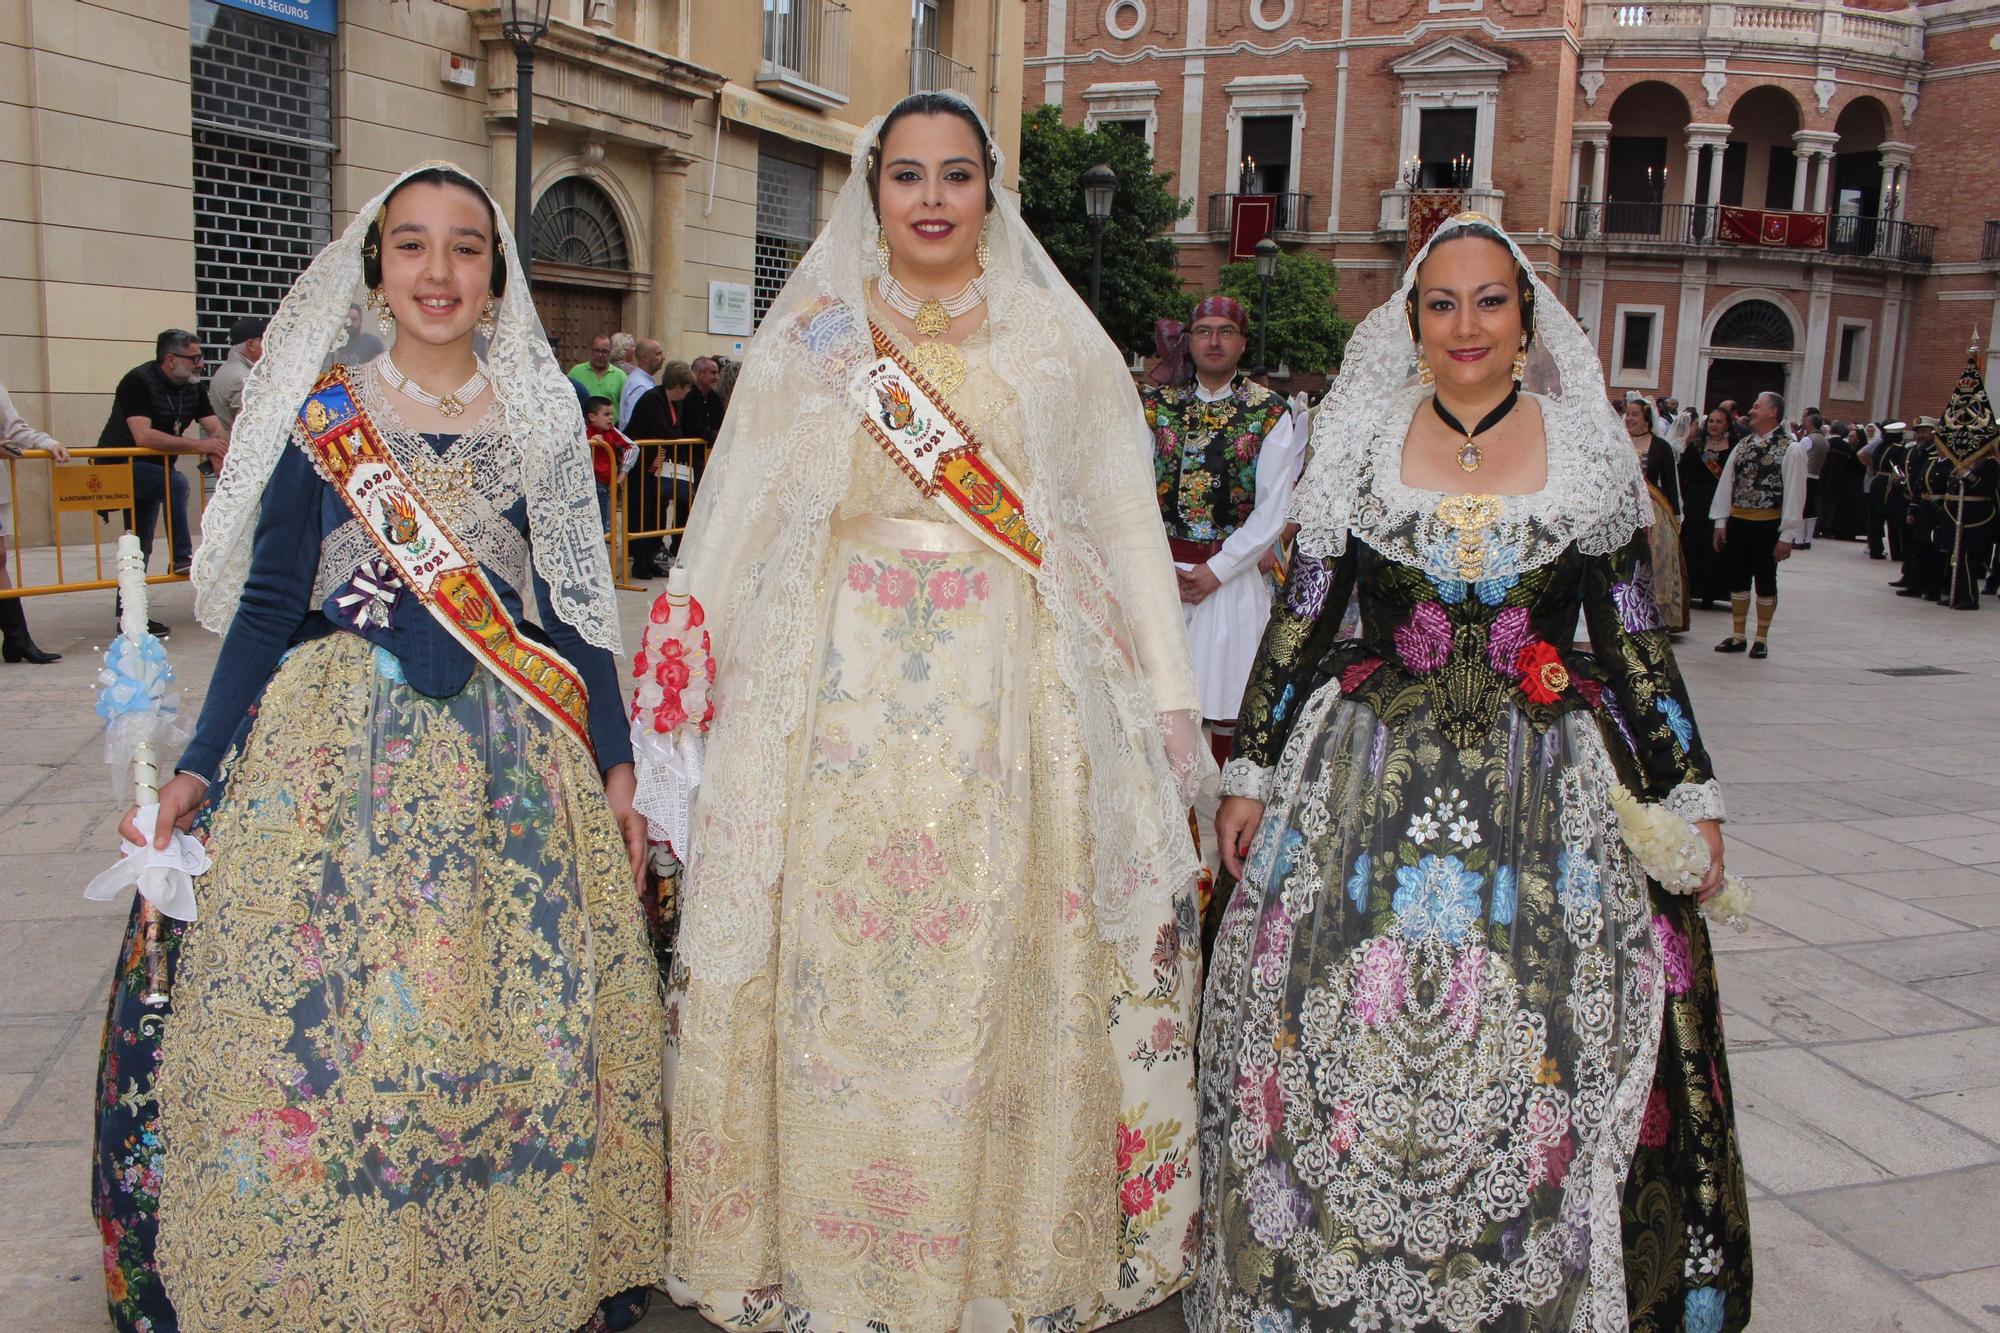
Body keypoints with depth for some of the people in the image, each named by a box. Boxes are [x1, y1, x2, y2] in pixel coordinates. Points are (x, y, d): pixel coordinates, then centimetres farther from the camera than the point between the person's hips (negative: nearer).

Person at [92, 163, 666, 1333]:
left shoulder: (546, 418, 6)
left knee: (514, 1027, 2)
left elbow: (578, 605, 7)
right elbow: (269, 605, 4)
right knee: (323, 1015, 1)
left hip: (514, 759, 1)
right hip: (341, 753, 0)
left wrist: (616, 764, 4)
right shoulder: (321, 414, 4)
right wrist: (199, 768, -1)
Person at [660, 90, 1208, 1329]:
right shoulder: (810, 337, 10)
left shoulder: (1056, 340, 9)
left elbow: (1127, 522, 5)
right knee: (838, 980, 4)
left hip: (1011, 713, 0)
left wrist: (1170, 702, -1)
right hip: (840, 706, 1)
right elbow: (739, 530, 9)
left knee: (1000, 982, 3)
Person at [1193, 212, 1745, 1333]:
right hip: (1365, 781, 0)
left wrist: (1693, 797, 7)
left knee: (1530, 1053, 1)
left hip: (1541, 794, 0)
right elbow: (1303, 618, 6)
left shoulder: (1592, 451, 4)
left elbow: (1634, 638, 7)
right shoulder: (1361, 442, 4)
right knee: (1339, 1039, 2)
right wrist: (1252, 773, 5)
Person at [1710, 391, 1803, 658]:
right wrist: (1720, 522, 4)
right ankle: (1737, 636, 21)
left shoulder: (1790, 450, -9)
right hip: (1737, 521, 5)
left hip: (1768, 525, -5)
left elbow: (1794, 494, -12)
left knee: (1765, 581, 6)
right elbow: (1725, 484, 9)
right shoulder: (1742, 446, 8)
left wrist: (1786, 536, -15)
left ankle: (1761, 639, 16)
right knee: (1737, 579, 11)